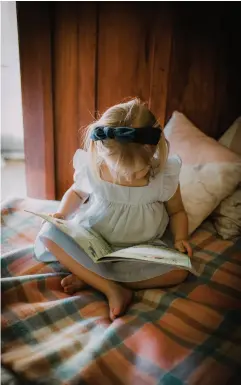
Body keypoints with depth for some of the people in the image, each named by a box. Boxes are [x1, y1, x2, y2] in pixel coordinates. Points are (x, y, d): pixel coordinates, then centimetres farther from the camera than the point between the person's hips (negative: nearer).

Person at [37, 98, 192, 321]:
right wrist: (62, 213, -9)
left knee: (179, 270, -26)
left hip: (142, 252, 0)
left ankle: (89, 277, -20)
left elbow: (177, 211, 2)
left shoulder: (165, 176, -16)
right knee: (50, 235, -21)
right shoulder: (91, 170, -14)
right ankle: (113, 289, -24)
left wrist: (180, 238, -16)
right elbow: (76, 192, 9)